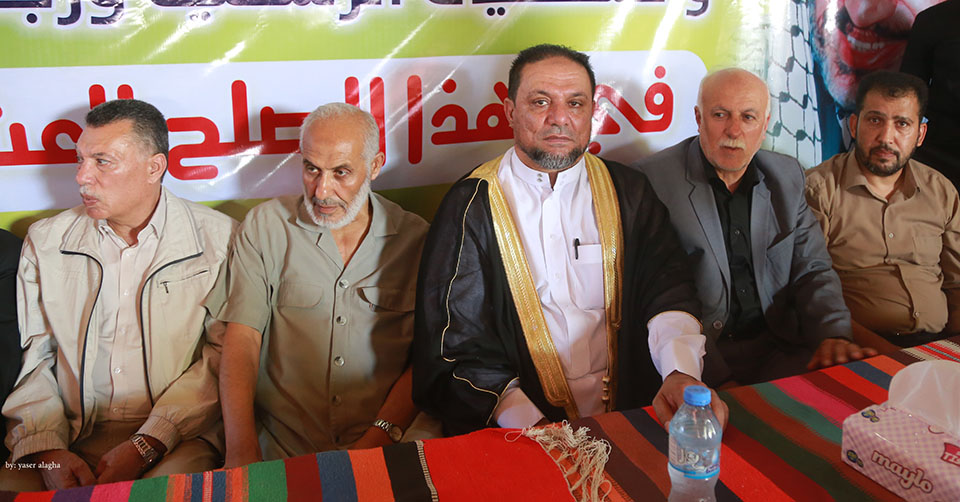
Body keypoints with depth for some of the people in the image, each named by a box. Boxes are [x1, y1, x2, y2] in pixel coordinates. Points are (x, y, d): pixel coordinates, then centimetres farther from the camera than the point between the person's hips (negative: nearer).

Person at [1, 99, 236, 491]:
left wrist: (145, 445, -14)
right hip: (70, 436, 3)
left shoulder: (217, 238, 0)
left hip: (174, 434, -2)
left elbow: (223, 355, -6)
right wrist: (46, 448, -8)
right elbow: (32, 357, 8)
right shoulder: (45, 241, 12)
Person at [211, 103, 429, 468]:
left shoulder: (417, 239, 4)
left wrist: (380, 437, -12)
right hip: (280, 448, 0)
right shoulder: (264, 226, 6)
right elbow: (242, 339, 0)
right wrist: (241, 449, -12)